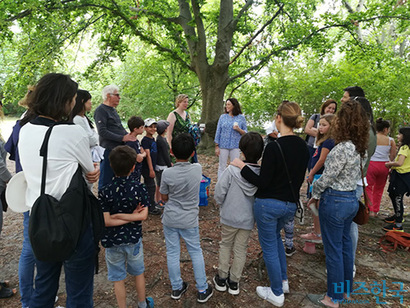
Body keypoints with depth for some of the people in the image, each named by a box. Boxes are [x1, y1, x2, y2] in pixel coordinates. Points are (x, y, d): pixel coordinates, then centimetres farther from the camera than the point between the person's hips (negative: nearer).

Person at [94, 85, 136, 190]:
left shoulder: (113, 110, 19)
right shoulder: (100, 110, -9)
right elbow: (102, 132, -18)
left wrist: (129, 136, 7)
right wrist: (122, 138, -20)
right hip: (108, 150, -9)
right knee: (105, 181, -2)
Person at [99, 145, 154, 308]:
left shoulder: (104, 192, -16)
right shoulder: (139, 188, -14)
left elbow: (106, 221, -19)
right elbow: (143, 215, -16)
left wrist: (118, 216, -10)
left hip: (112, 242, -1)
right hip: (134, 239, 2)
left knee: (118, 279, 15)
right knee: (139, 273, 23)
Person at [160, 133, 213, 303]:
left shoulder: (167, 173, -17)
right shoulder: (198, 169, -13)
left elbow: (164, 197, -4)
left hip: (170, 219, -1)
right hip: (189, 220, 1)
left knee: (172, 253, 15)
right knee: (196, 252, 15)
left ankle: (177, 288, 31)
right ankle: (202, 290, 26)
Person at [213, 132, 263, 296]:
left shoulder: (232, 170, -23)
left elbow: (219, 193, -17)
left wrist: (224, 205, 4)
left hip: (229, 217, -2)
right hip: (249, 219, 2)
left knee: (225, 245, 20)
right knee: (241, 249, 18)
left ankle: (222, 279, 33)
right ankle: (234, 282, 32)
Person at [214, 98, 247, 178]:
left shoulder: (241, 117, 4)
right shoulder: (223, 117, 5)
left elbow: (245, 133, 6)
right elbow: (218, 132, 5)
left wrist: (239, 130, -15)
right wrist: (216, 146, 0)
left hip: (235, 146, 0)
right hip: (223, 145, 0)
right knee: (222, 167, 5)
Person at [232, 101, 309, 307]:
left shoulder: (274, 147, -22)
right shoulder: (303, 147, 0)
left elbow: (262, 182, -19)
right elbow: (299, 178, 9)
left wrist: (241, 166, -11)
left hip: (268, 203, -7)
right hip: (291, 205, 7)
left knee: (269, 247, 11)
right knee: (275, 236, 31)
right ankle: (283, 281, 41)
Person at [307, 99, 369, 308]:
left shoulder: (343, 148, -23)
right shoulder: (360, 148, 5)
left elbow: (327, 177, -19)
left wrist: (315, 194, 0)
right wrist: (322, 194, 15)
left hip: (335, 201, -9)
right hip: (352, 199, 9)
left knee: (333, 250, 5)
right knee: (345, 245, 21)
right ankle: (345, 289, 37)